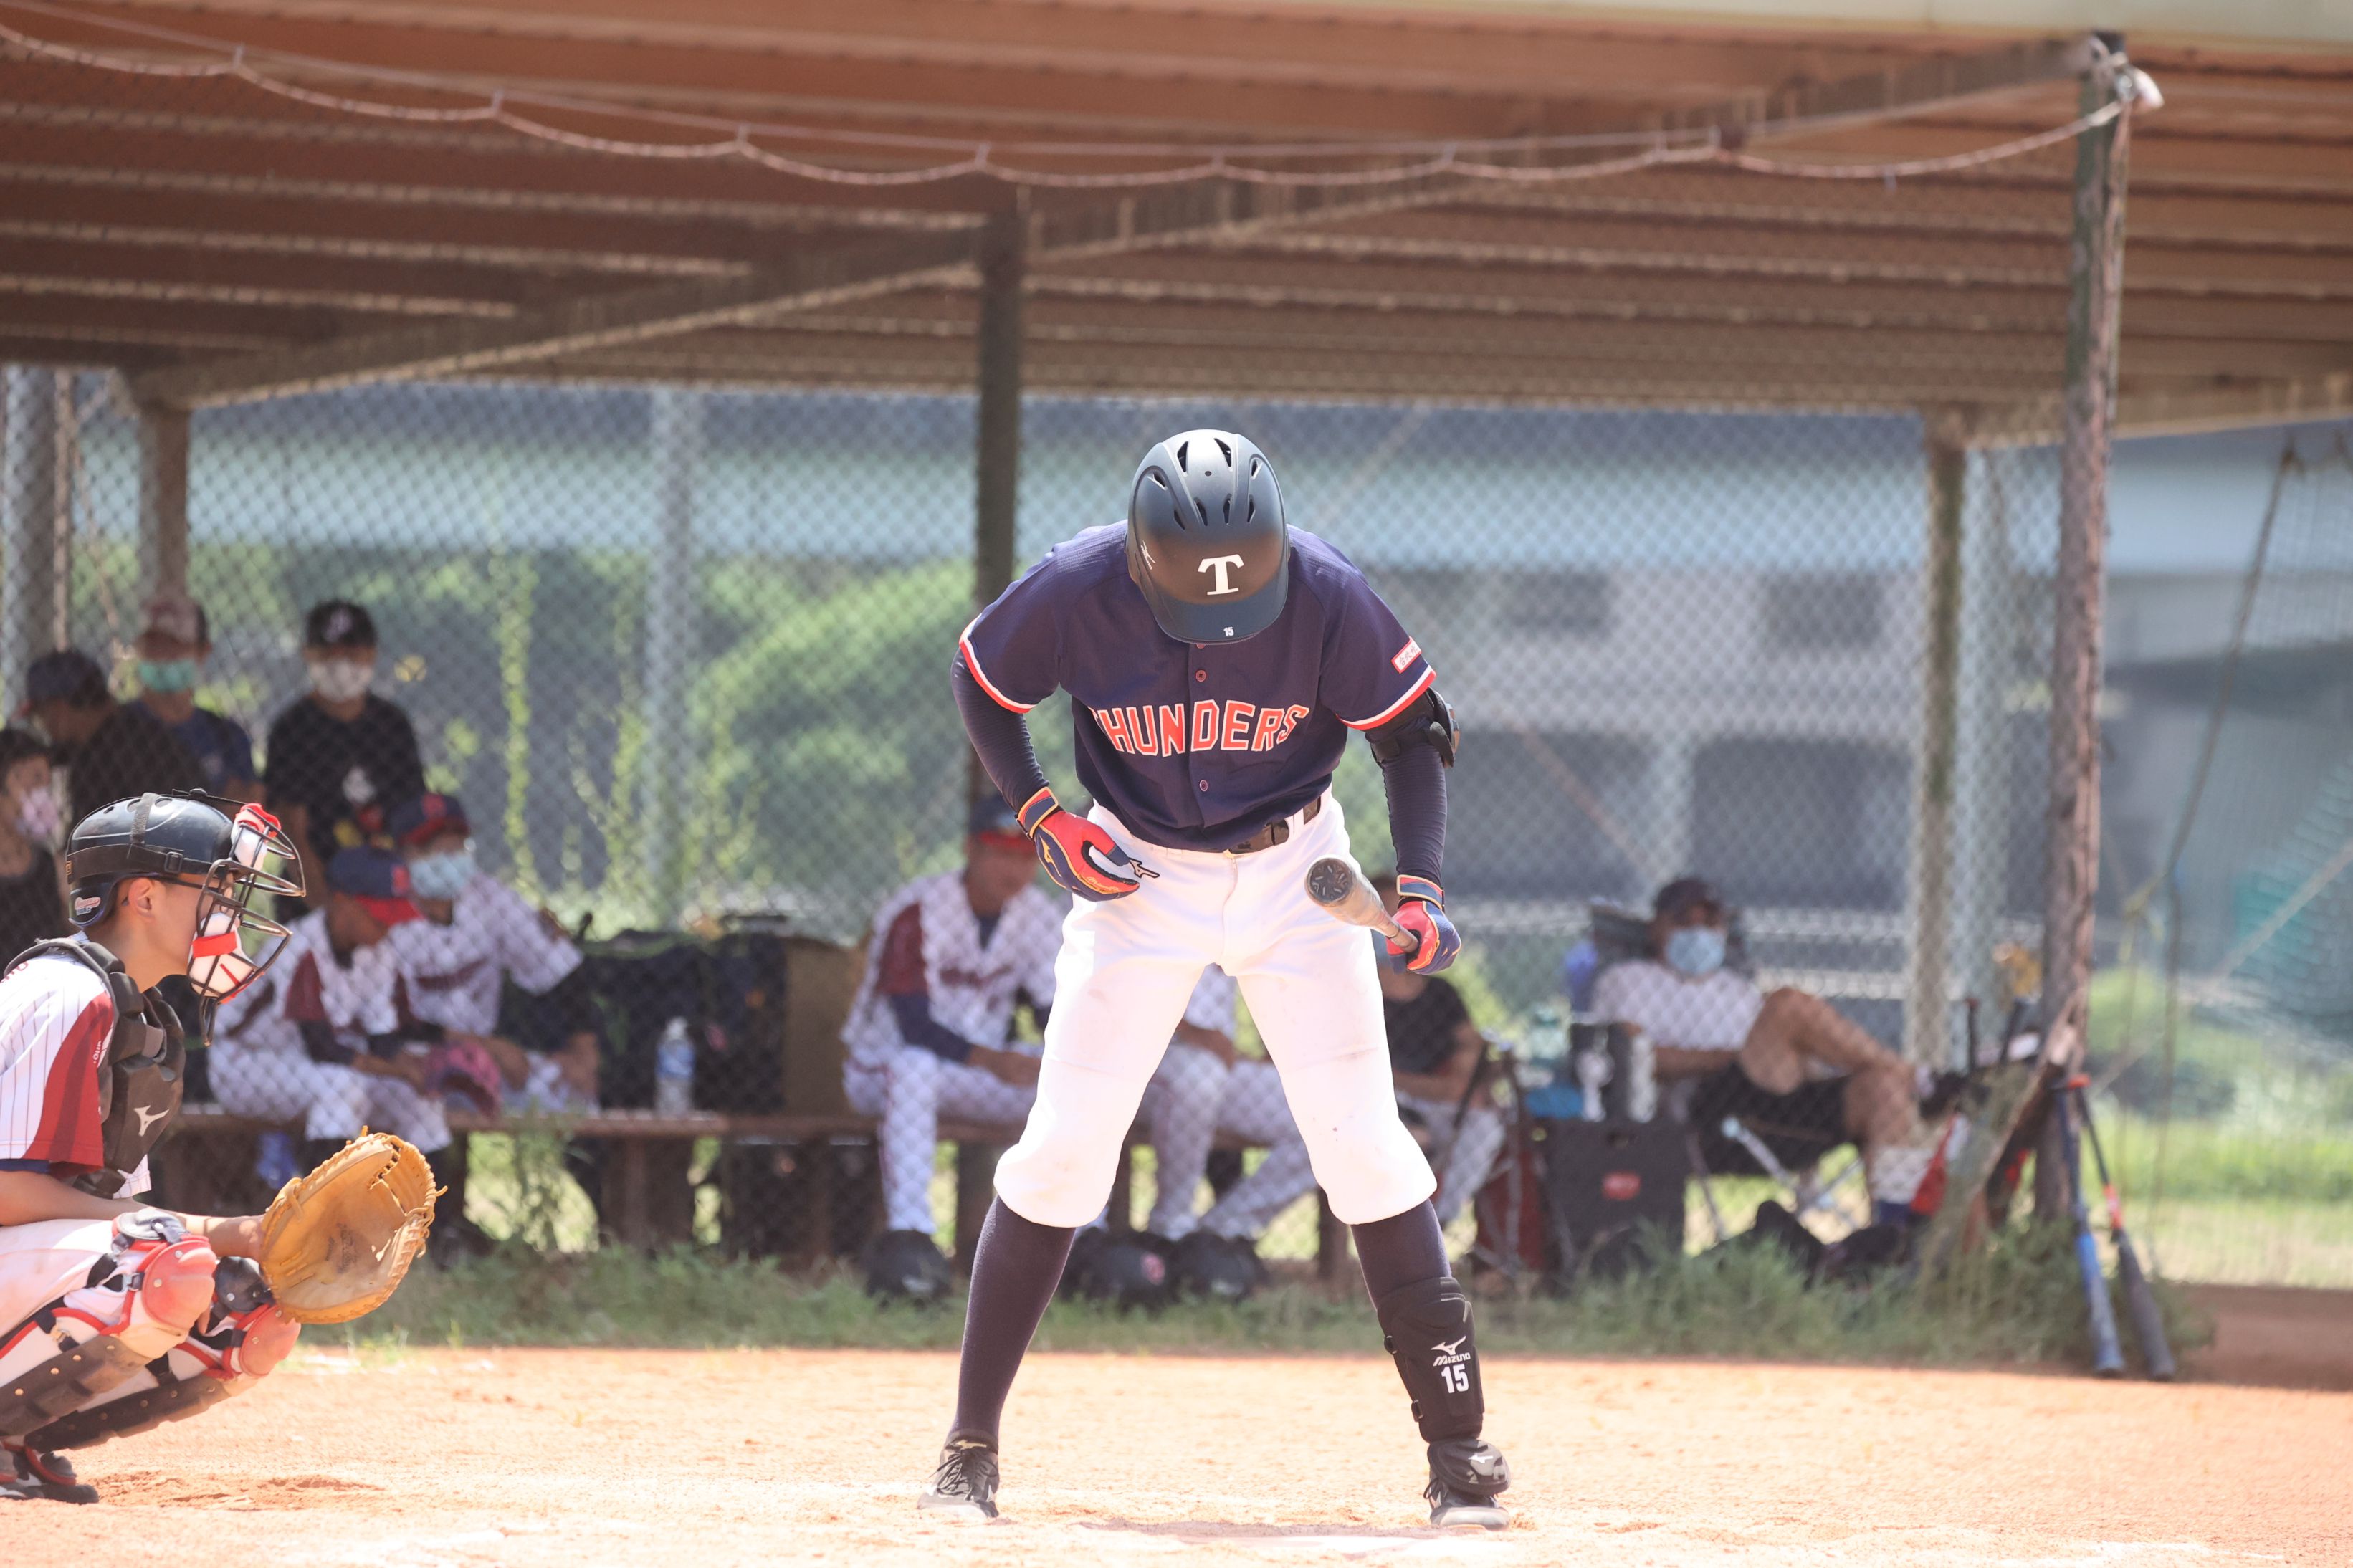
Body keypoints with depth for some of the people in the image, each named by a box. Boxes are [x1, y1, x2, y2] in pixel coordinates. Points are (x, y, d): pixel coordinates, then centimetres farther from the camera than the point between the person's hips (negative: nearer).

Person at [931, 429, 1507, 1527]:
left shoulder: (1327, 595, -23)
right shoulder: (1077, 592, -21)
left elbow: (1411, 729, -9)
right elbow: (983, 685, -1)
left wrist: (1422, 881, -21)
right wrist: (1042, 820, -14)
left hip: (1294, 871, 0)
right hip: (1141, 878, 0)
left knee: (1365, 1149, -6)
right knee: (1060, 1151, -5)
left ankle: (1459, 1446, 1)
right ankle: (970, 1449, 4)